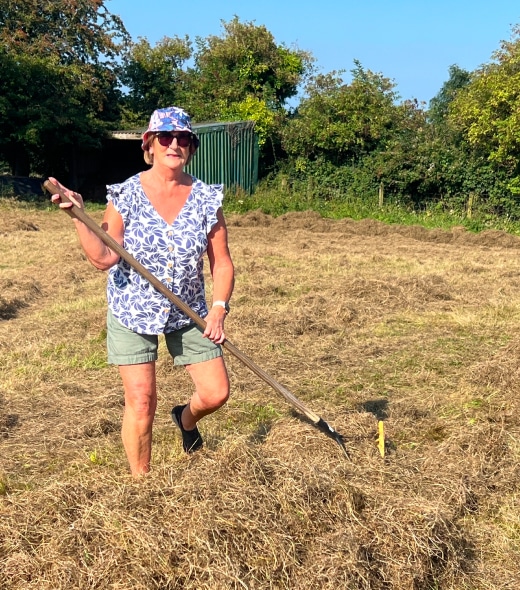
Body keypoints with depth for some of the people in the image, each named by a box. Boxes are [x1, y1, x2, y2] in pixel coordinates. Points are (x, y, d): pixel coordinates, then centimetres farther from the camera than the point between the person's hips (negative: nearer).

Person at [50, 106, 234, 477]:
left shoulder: (207, 198, -7)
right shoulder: (126, 195, -10)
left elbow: (222, 262, -4)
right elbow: (104, 257, -15)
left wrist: (219, 309, -16)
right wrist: (78, 215, -25)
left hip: (189, 313, 2)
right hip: (132, 311, -2)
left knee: (216, 394, 2)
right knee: (141, 401, -1)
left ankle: (186, 419, 40)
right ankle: (141, 481, 23)